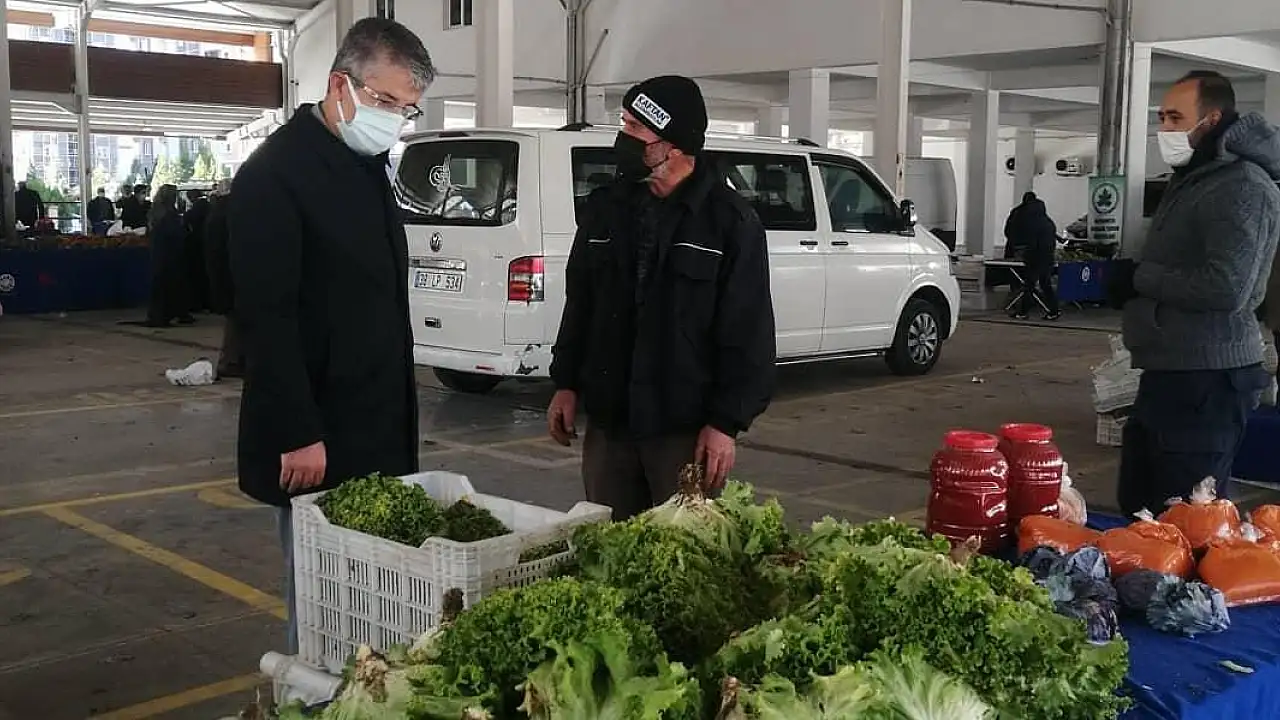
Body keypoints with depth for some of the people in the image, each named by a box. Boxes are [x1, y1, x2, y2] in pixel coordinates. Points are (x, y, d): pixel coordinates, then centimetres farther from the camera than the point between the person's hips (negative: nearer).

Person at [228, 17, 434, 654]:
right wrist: (298, 434, -21)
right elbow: (266, 315, -18)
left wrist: (398, 416, 15)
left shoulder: (368, 166, 13)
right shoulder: (276, 171, -13)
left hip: (376, 428, 8)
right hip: (317, 435, -8)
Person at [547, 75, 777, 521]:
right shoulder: (605, 208, 9)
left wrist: (726, 423, -12)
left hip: (685, 430, -5)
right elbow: (579, 305, 16)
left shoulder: (730, 221, -7)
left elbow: (748, 332, -8)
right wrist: (566, 384, 11)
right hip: (607, 422, 5)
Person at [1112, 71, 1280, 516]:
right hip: (1168, 373, 10)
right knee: (1137, 508, 17)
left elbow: (1227, 288, -26)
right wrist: (1130, 278, 3)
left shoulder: (1244, 186, -15)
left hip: (1207, 382, -10)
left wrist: (1139, 278, -13)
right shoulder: (1191, 179, 17)